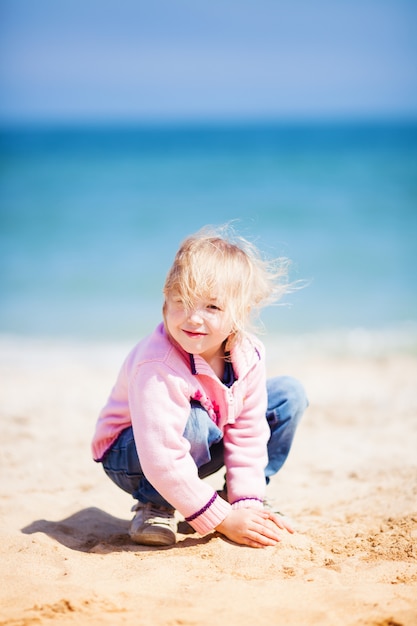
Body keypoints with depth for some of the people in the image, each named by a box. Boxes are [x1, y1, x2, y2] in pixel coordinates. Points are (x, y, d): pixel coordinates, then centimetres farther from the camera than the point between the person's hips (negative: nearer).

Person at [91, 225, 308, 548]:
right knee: (194, 422, -39)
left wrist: (247, 503, -20)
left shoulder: (248, 354, -18)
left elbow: (248, 435, -11)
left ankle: (243, 497, 6)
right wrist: (222, 519, -34)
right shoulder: (157, 367, -37)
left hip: (202, 449, 6)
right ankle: (154, 505, -12)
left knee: (290, 394, -2)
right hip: (132, 456, -6)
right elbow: (162, 461, -38)